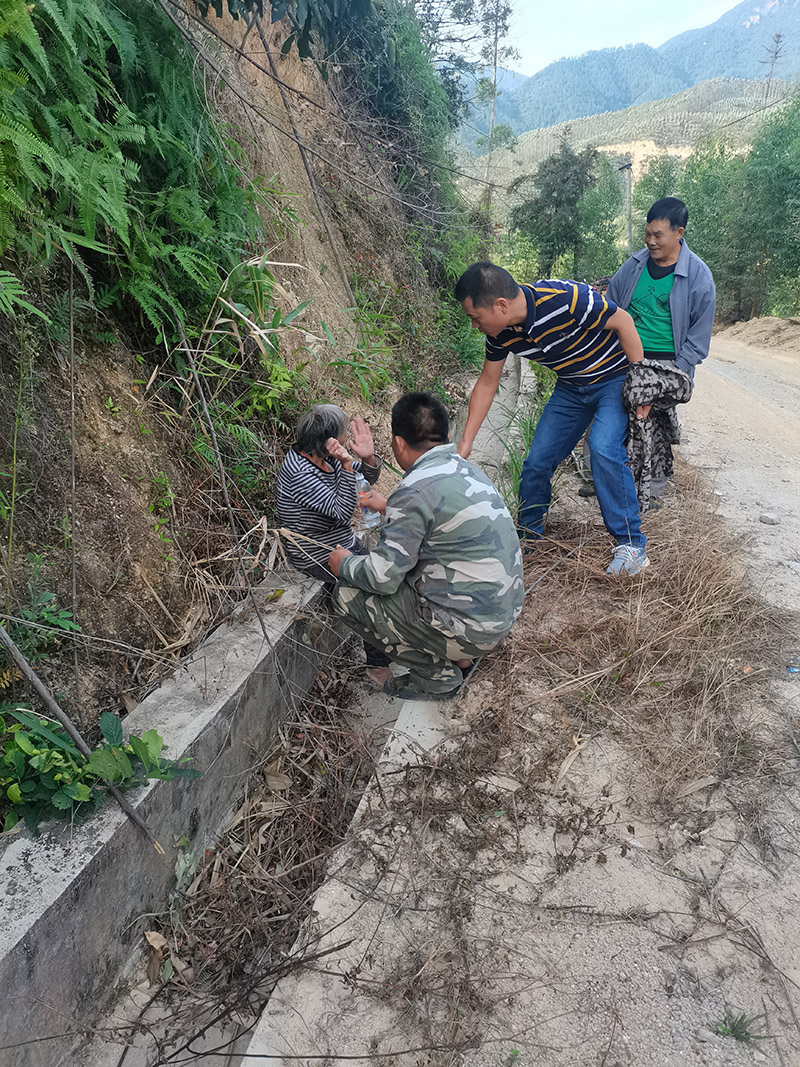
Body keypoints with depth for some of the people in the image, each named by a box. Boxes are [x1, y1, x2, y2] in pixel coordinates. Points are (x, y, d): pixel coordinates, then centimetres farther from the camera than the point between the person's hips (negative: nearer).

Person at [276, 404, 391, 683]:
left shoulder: (327, 457, -2)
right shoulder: (300, 475, -27)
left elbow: (369, 479, 7)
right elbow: (343, 512, -29)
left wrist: (368, 457, -14)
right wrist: (346, 465, -35)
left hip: (343, 542, 9)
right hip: (318, 557, -9)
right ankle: (377, 665, 0)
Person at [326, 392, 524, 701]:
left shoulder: (415, 490, -21)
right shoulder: (465, 469, 6)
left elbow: (382, 577, -20)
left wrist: (344, 564, 1)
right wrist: (390, 507, 37)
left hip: (470, 627, -9)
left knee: (347, 594, 0)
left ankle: (438, 675, 6)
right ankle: (459, 655, 19)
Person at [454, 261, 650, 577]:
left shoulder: (567, 299, -34)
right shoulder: (500, 332, -13)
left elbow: (622, 321, -21)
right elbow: (487, 384, 0)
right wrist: (465, 443, -1)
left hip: (615, 378, -6)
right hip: (571, 388, 6)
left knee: (604, 448, -27)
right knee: (537, 460, 1)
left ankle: (631, 544, -14)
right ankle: (526, 536, 22)